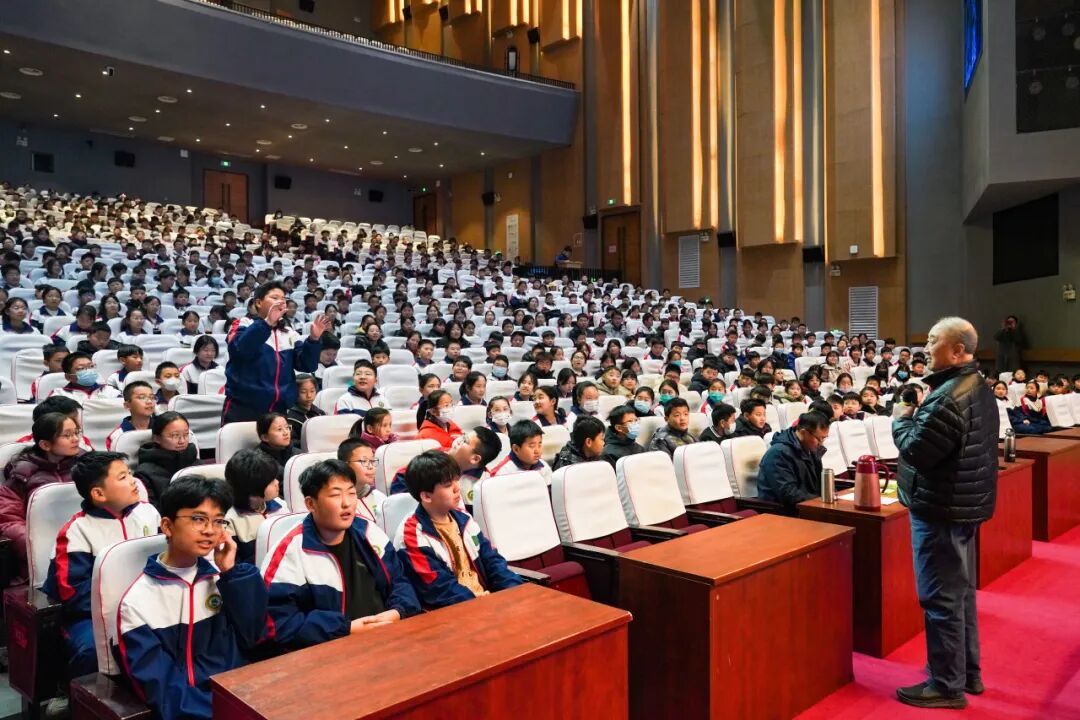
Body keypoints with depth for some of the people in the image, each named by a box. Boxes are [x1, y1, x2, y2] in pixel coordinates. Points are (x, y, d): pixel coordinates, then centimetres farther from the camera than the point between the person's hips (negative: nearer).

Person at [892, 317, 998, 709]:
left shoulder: (949, 398, -24)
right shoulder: (980, 388, 9)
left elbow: (915, 452, -23)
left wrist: (901, 421, -8)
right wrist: (916, 419, 6)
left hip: (941, 508, -10)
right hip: (967, 502, 10)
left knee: (940, 597, 0)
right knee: (960, 591, 20)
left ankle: (947, 685, 11)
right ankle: (968, 673, 32)